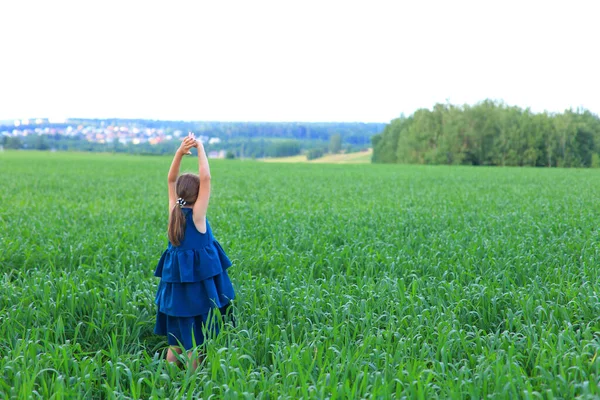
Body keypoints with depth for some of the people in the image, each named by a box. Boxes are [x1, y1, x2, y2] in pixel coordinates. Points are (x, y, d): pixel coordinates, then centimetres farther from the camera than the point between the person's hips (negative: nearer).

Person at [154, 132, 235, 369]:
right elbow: (206, 178, -17)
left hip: (175, 283, 6)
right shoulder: (197, 214, -13)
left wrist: (180, 152, -2)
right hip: (198, 283, -6)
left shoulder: (174, 211, 2)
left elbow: (171, 180, 9)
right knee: (194, 342, 3)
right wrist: (200, 148, -8)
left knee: (175, 340, 14)